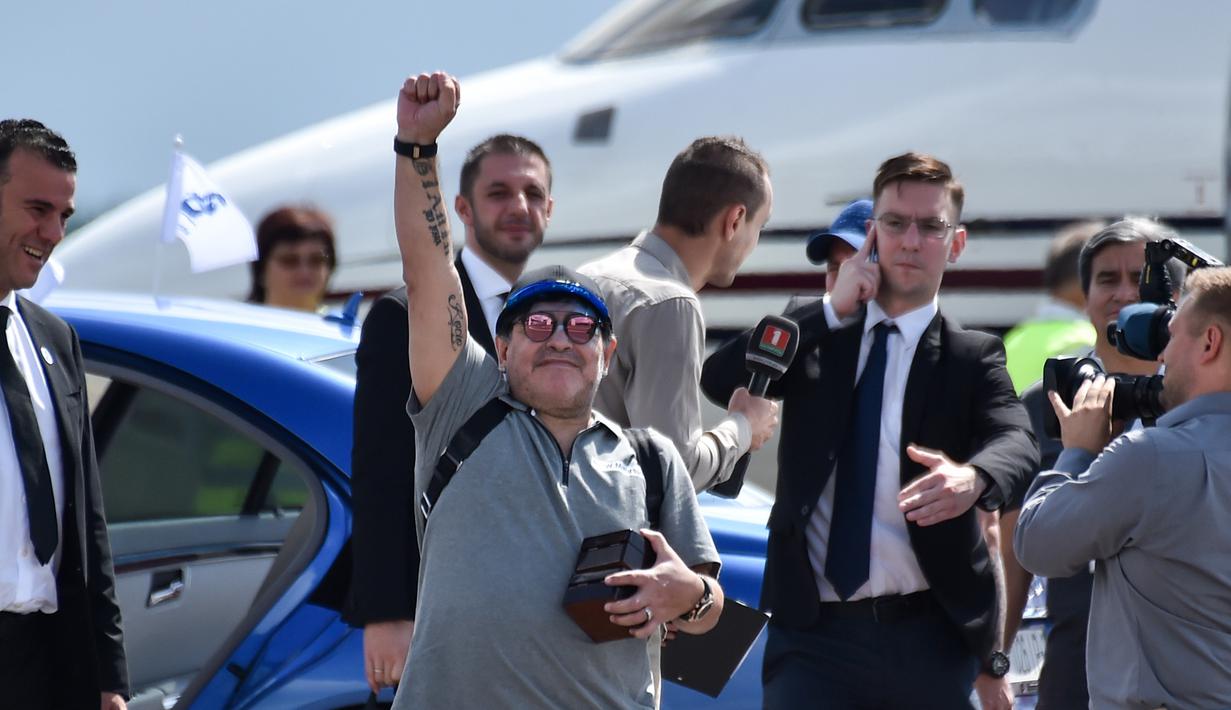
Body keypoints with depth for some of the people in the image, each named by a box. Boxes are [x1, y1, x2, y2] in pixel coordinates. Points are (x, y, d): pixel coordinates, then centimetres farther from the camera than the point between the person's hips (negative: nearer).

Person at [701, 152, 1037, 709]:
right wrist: (831, 310, -8)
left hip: (930, 637, 0)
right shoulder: (818, 340, 11)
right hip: (813, 629, 0)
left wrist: (972, 478, -38)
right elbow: (719, 381, -4)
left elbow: (1017, 444, -13)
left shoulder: (973, 357, 6)